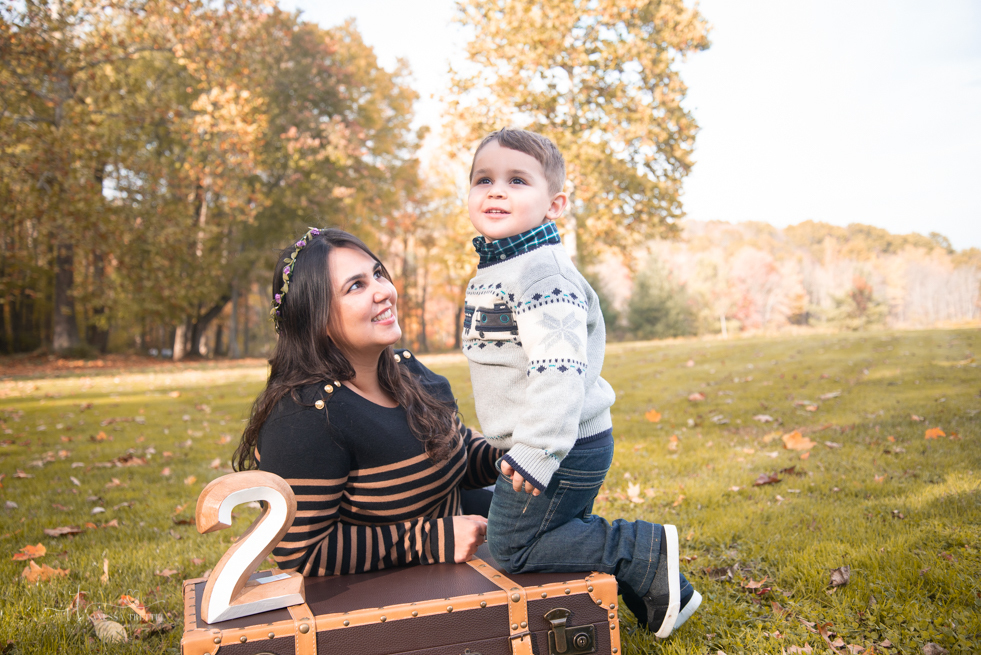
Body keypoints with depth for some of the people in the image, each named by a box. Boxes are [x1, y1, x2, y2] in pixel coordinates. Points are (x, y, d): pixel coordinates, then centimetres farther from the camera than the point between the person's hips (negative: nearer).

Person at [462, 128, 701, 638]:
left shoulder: (541, 271, -20)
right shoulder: (494, 270, 13)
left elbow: (558, 366, -28)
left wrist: (536, 450, -30)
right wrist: (520, 442, 26)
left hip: (563, 448, -10)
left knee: (512, 546, -1)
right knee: (569, 529, 22)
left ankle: (648, 551, 2)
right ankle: (664, 593, 31)